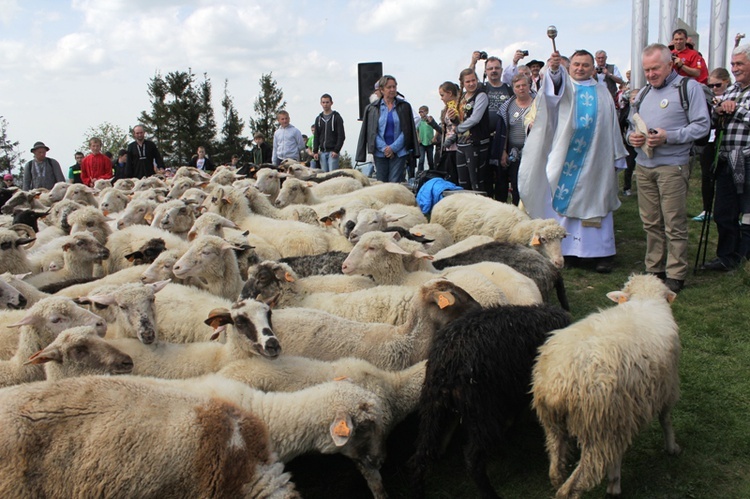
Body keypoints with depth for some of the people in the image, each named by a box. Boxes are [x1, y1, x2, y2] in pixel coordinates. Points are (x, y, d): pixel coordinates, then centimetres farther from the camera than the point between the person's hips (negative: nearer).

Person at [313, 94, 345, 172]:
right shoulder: (318, 119, 15)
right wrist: (315, 151, 5)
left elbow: (341, 136, -5)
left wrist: (336, 150, -13)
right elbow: (316, 137, 16)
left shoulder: (336, 117, 1)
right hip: (322, 152, 5)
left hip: (333, 152, -5)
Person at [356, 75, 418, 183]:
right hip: (380, 153, 1)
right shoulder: (372, 108, 5)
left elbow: (406, 130, 2)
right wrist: (384, 148, -10)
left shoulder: (404, 106, 5)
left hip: (399, 152, -1)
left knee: (395, 182, -6)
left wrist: (393, 147, -8)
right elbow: (372, 132, 2)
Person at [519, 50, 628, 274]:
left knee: (596, 203, 2)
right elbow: (556, 82, -18)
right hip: (566, 159, -1)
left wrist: (617, 158, 12)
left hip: (595, 161, 1)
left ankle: (602, 252, 6)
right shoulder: (564, 85, 7)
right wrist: (554, 69, -41)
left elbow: (612, 127, 15)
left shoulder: (603, 93, 14)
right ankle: (564, 248, 8)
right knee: (563, 202, -1)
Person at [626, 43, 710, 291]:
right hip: (643, 166, 6)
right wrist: (631, 135, 0)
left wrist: (668, 137, -19)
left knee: (674, 224, -4)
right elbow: (632, 125, 24)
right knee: (651, 223, 9)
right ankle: (654, 269, 18)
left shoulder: (688, 87, -1)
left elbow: (702, 125, -8)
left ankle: (676, 275, 2)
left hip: (672, 166, -6)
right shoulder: (644, 92, 20)